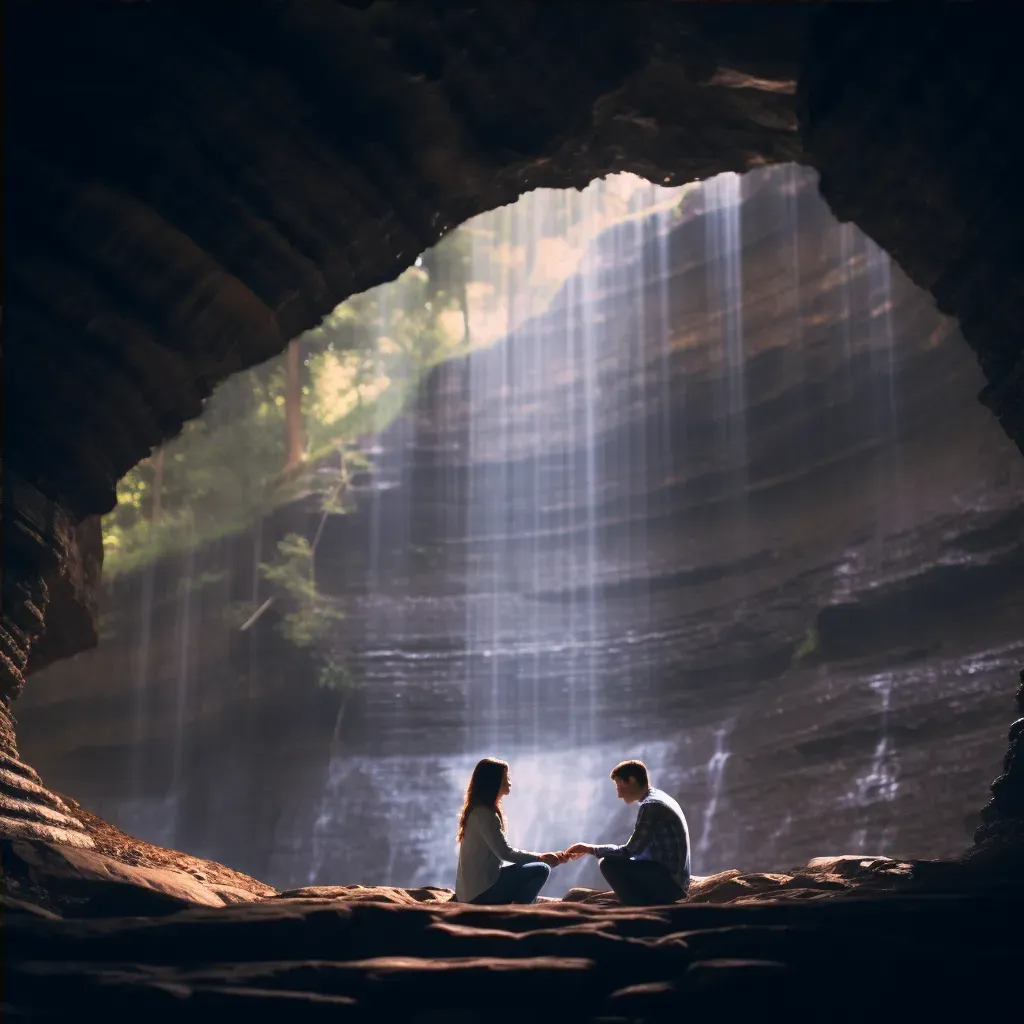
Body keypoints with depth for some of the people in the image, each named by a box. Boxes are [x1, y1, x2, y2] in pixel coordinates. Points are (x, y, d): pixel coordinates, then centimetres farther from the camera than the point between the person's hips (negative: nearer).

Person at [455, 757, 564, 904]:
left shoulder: (480, 810, 16)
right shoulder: (485, 813, -15)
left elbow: (500, 851, 15)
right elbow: (505, 852, -17)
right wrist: (540, 857, -7)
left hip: (473, 889, 10)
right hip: (480, 891, -10)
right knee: (541, 870, -12)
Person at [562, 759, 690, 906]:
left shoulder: (651, 805, -15)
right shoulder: (658, 799, 16)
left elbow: (630, 851, -15)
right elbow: (637, 849, 18)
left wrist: (590, 849, -6)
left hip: (668, 880, -10)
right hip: (673, 880, 10)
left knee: (609, 864, -17)